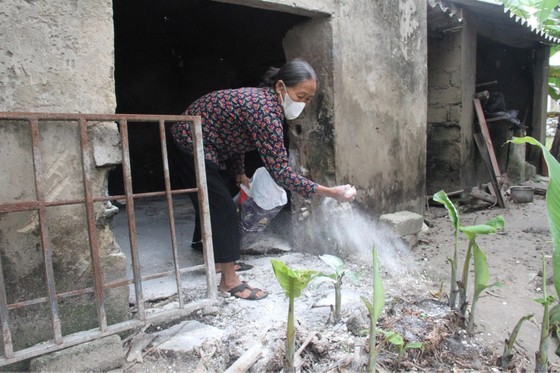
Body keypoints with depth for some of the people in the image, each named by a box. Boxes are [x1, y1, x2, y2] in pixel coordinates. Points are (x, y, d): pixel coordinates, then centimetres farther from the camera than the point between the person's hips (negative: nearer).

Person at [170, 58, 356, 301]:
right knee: (223, 209, -7)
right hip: (192, 144, -10)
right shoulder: (265, 111, -30)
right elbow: (280, 172, -33)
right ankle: (229, 281, 5)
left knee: (213, 202, 18)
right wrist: (331, 193, -32)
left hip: (195, 144, 10)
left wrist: (240, 175, 8)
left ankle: (214, 260, 36)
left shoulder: (263, 100, 0)